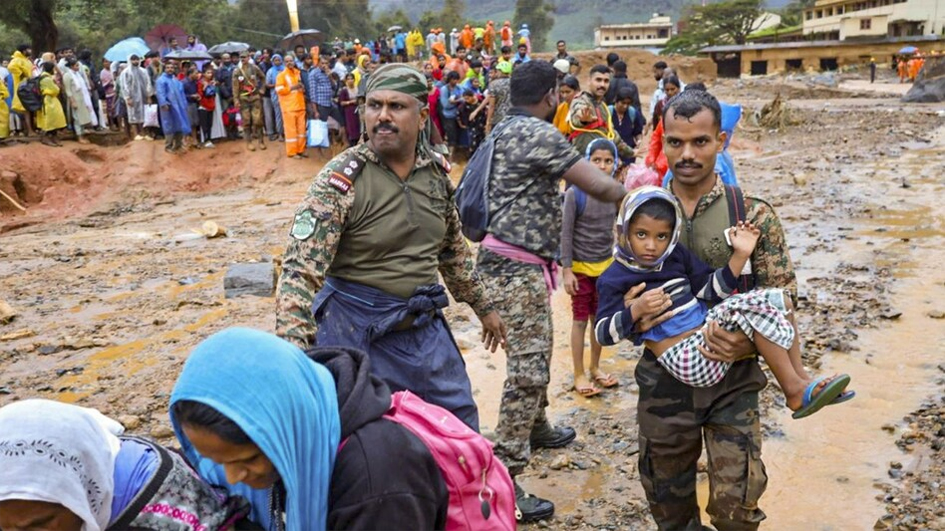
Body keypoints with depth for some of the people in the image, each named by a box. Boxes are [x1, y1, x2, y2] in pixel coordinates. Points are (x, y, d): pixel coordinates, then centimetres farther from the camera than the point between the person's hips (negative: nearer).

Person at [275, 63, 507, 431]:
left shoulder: (437, 172, 1)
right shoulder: (340, 180, -17)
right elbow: (300, 272, -22)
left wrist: (483, 306, 22)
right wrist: (294, 357, -34)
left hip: (427, 330, 5)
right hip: (360, 336, -5)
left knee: (462, 433, 17)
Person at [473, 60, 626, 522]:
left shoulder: (505, 130, 15)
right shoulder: (539, 134, -14)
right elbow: (598, 186, -14)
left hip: (516, 263, 10)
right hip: (516, 267, -10)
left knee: (537, 353, 24)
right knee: (527, 369, -9)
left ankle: (536, 428, 44)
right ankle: (505, 478, -5)